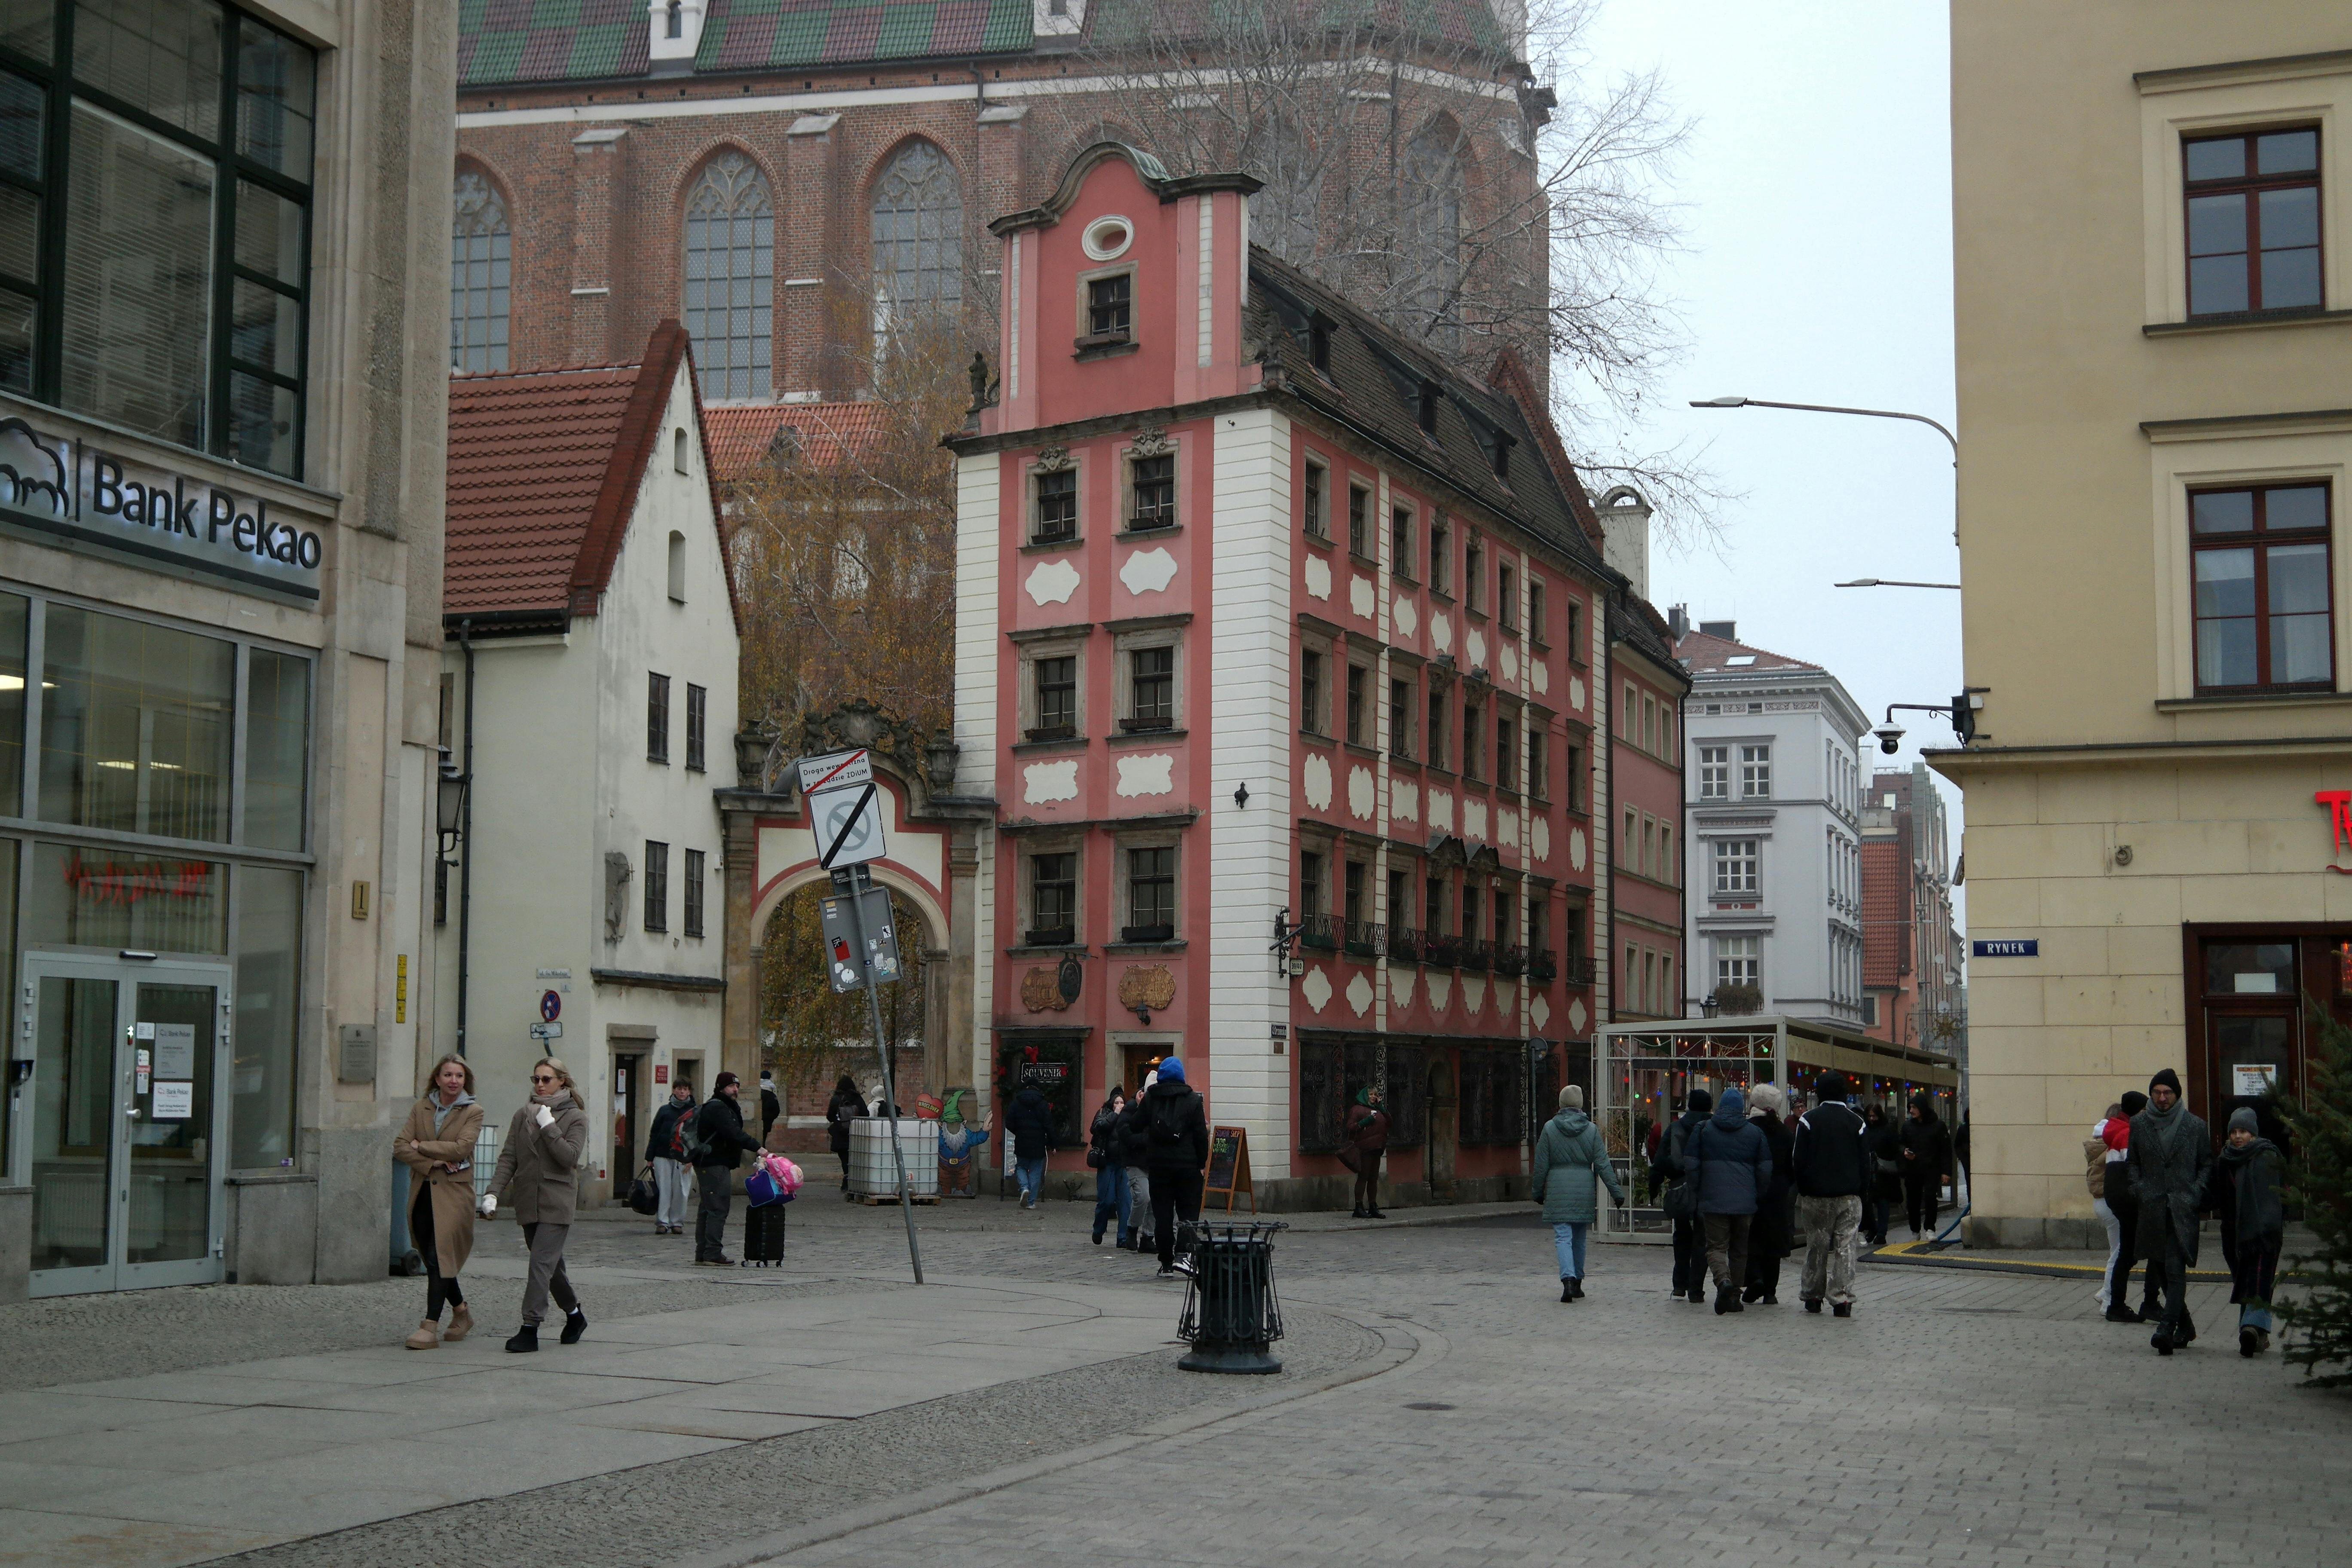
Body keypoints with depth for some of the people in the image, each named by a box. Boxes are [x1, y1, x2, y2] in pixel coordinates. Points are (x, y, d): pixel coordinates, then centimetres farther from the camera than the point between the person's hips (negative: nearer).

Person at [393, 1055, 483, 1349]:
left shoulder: (473, 1112, 0)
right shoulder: (422, 1109, 10)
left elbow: (461, 1148, -14)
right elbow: (400, 1147, 1)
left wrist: (421, 1146, -7)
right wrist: (434, 1162, -11)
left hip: (454, 1192, -4)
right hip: (423, 1192, 4)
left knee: (439, 1258, -12)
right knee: (433, 1257, 9)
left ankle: (431, 1326, -13)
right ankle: (461, 1312, 28)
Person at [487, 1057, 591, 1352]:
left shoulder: (574, 1117, -2)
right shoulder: (523, 1114, 10)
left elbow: (570, 1157, -14)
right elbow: (509, 1157, 6)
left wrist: (548, 1127, -16)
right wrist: (494, 1192, -5)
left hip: (557, 1202, -5)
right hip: (528, 1201, 5)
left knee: (542, 1263, -13)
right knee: (551, 1264, 14)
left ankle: (530, 1328, -13)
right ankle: (574, 1314, 32)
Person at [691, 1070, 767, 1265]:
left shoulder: (724, 1108, 21)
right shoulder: (717, 1108, -14)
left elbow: (734, 1133, 19)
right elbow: (734, 1133, -24)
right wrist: (756, 1147, -26)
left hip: (707, 1165, 11)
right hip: (715, 1165, -11)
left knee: (707, 1209, 14)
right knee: (718, 1209, -11)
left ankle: (702, 1253, 19)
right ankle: (712, 1254, -11)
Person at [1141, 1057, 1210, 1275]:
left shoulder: (1150, 1098, 2)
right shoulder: (1193, 1099, -3)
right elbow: (1201, 1134, -4)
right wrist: (1202, 1162, 3)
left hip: (1158, 1165, 2)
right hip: (1187, 1165, -2)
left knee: (1162, 1215, 5)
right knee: (1189, 1212, 3)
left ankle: (1166, 1263, 6)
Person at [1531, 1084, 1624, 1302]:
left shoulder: (1550, 1128, -2)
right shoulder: (1591, 1129, 1)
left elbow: (1541, 1164, 2)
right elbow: (1603, 1164, 0)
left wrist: (1538, 1192, 13)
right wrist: (1617, 1192, 4)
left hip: (1558, 1189, -2)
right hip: (1584, 1189, 2)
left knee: (1563, 1237, -5)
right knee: (1579, 1238, 14)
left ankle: (1568, 1278, -24)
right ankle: (1577, 1282, 21)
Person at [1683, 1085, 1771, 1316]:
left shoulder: (1703, 1129, 3)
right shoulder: (1755, 1133, 6)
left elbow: (1690, 1165, 1)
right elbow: (1765, 1170, 5)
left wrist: (1699, 1193, 11)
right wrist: (1758, 1197, 17)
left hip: (1713, 1201, -2)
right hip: (1745, 1203, 2)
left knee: (1716, 1246, -1)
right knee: (1739, 1249, 14)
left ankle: (1724, 1281, -28)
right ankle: (1734, 1297, 16)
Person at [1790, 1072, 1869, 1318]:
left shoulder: (1808, 1120, -4)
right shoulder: (1856, 1122, 2)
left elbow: (1798, 1160, -3)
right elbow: (1865, 1162, 4)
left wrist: (1803, 1188, 7)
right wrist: (1861, 1190, 14)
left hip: (1816, 1196, -1)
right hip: (1849, 1196, 1)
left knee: (1817, 1246, 8)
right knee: (1845, 1246, 1)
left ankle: (1812, 1296, 16)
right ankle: (1842, 1299, -5)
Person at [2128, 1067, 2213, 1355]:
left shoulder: (2195, 1125, 4)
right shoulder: (2139, 1124, 10)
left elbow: (2207, 1164, 10)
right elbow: (2132, 1162, 18)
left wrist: (2196, 1193, -4)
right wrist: (2140, 1189, 3)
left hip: (2183, 1209, -3)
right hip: (2152, 1209, 3)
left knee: (2175, 1269, -15)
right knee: (2160, 1270, 9)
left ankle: (2167, 1327, -23)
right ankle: (2185, 1325, 24)